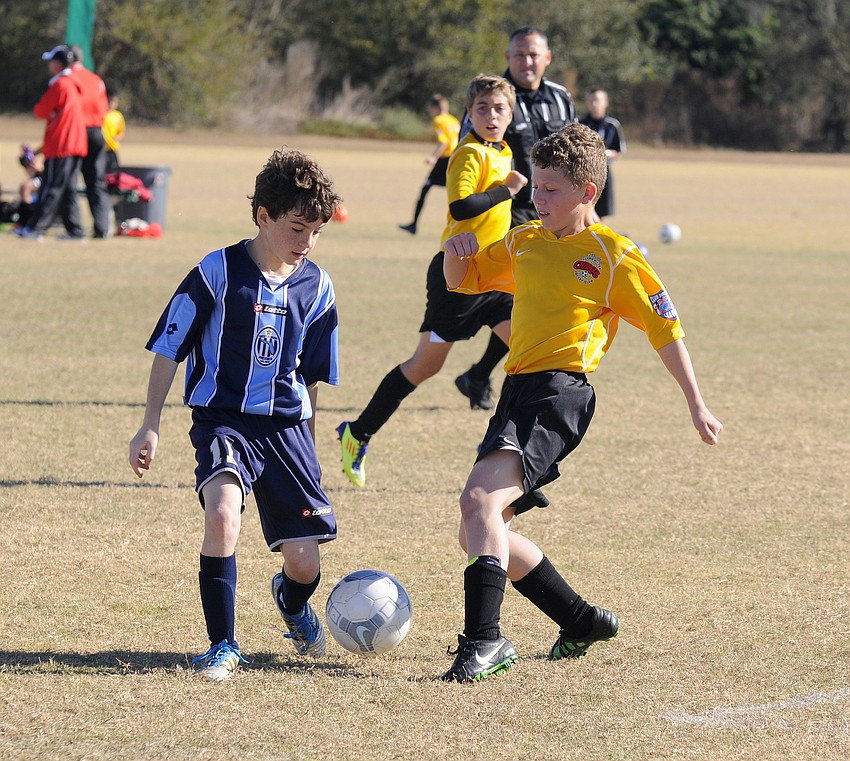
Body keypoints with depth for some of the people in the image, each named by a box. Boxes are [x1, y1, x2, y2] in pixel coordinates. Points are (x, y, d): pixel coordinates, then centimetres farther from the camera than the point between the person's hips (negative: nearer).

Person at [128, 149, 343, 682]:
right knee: (223, 511, -32)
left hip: (287, 424, 3)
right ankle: (223, 645, -18)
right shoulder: (219, 273, -9)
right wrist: (151, 427, -5)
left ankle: (293, 602, 40)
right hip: (223, 419, -3)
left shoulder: (316, 287, 3)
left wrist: (308, 446, 21)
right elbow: (168, 349, -2)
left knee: (305, 561, 0)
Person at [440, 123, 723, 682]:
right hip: (518, 390, 8)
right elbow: (462, 281, 29)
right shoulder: (524, 243, 17)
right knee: (481, 534, 9)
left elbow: (665, 328, 1)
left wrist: (697, 405, 2)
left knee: (480, 499, -28)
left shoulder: (613, 255, -3)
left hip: (561, 390, -8)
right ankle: (583, 622, 24)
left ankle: (484, 640, -33)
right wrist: (457, 252, 5)